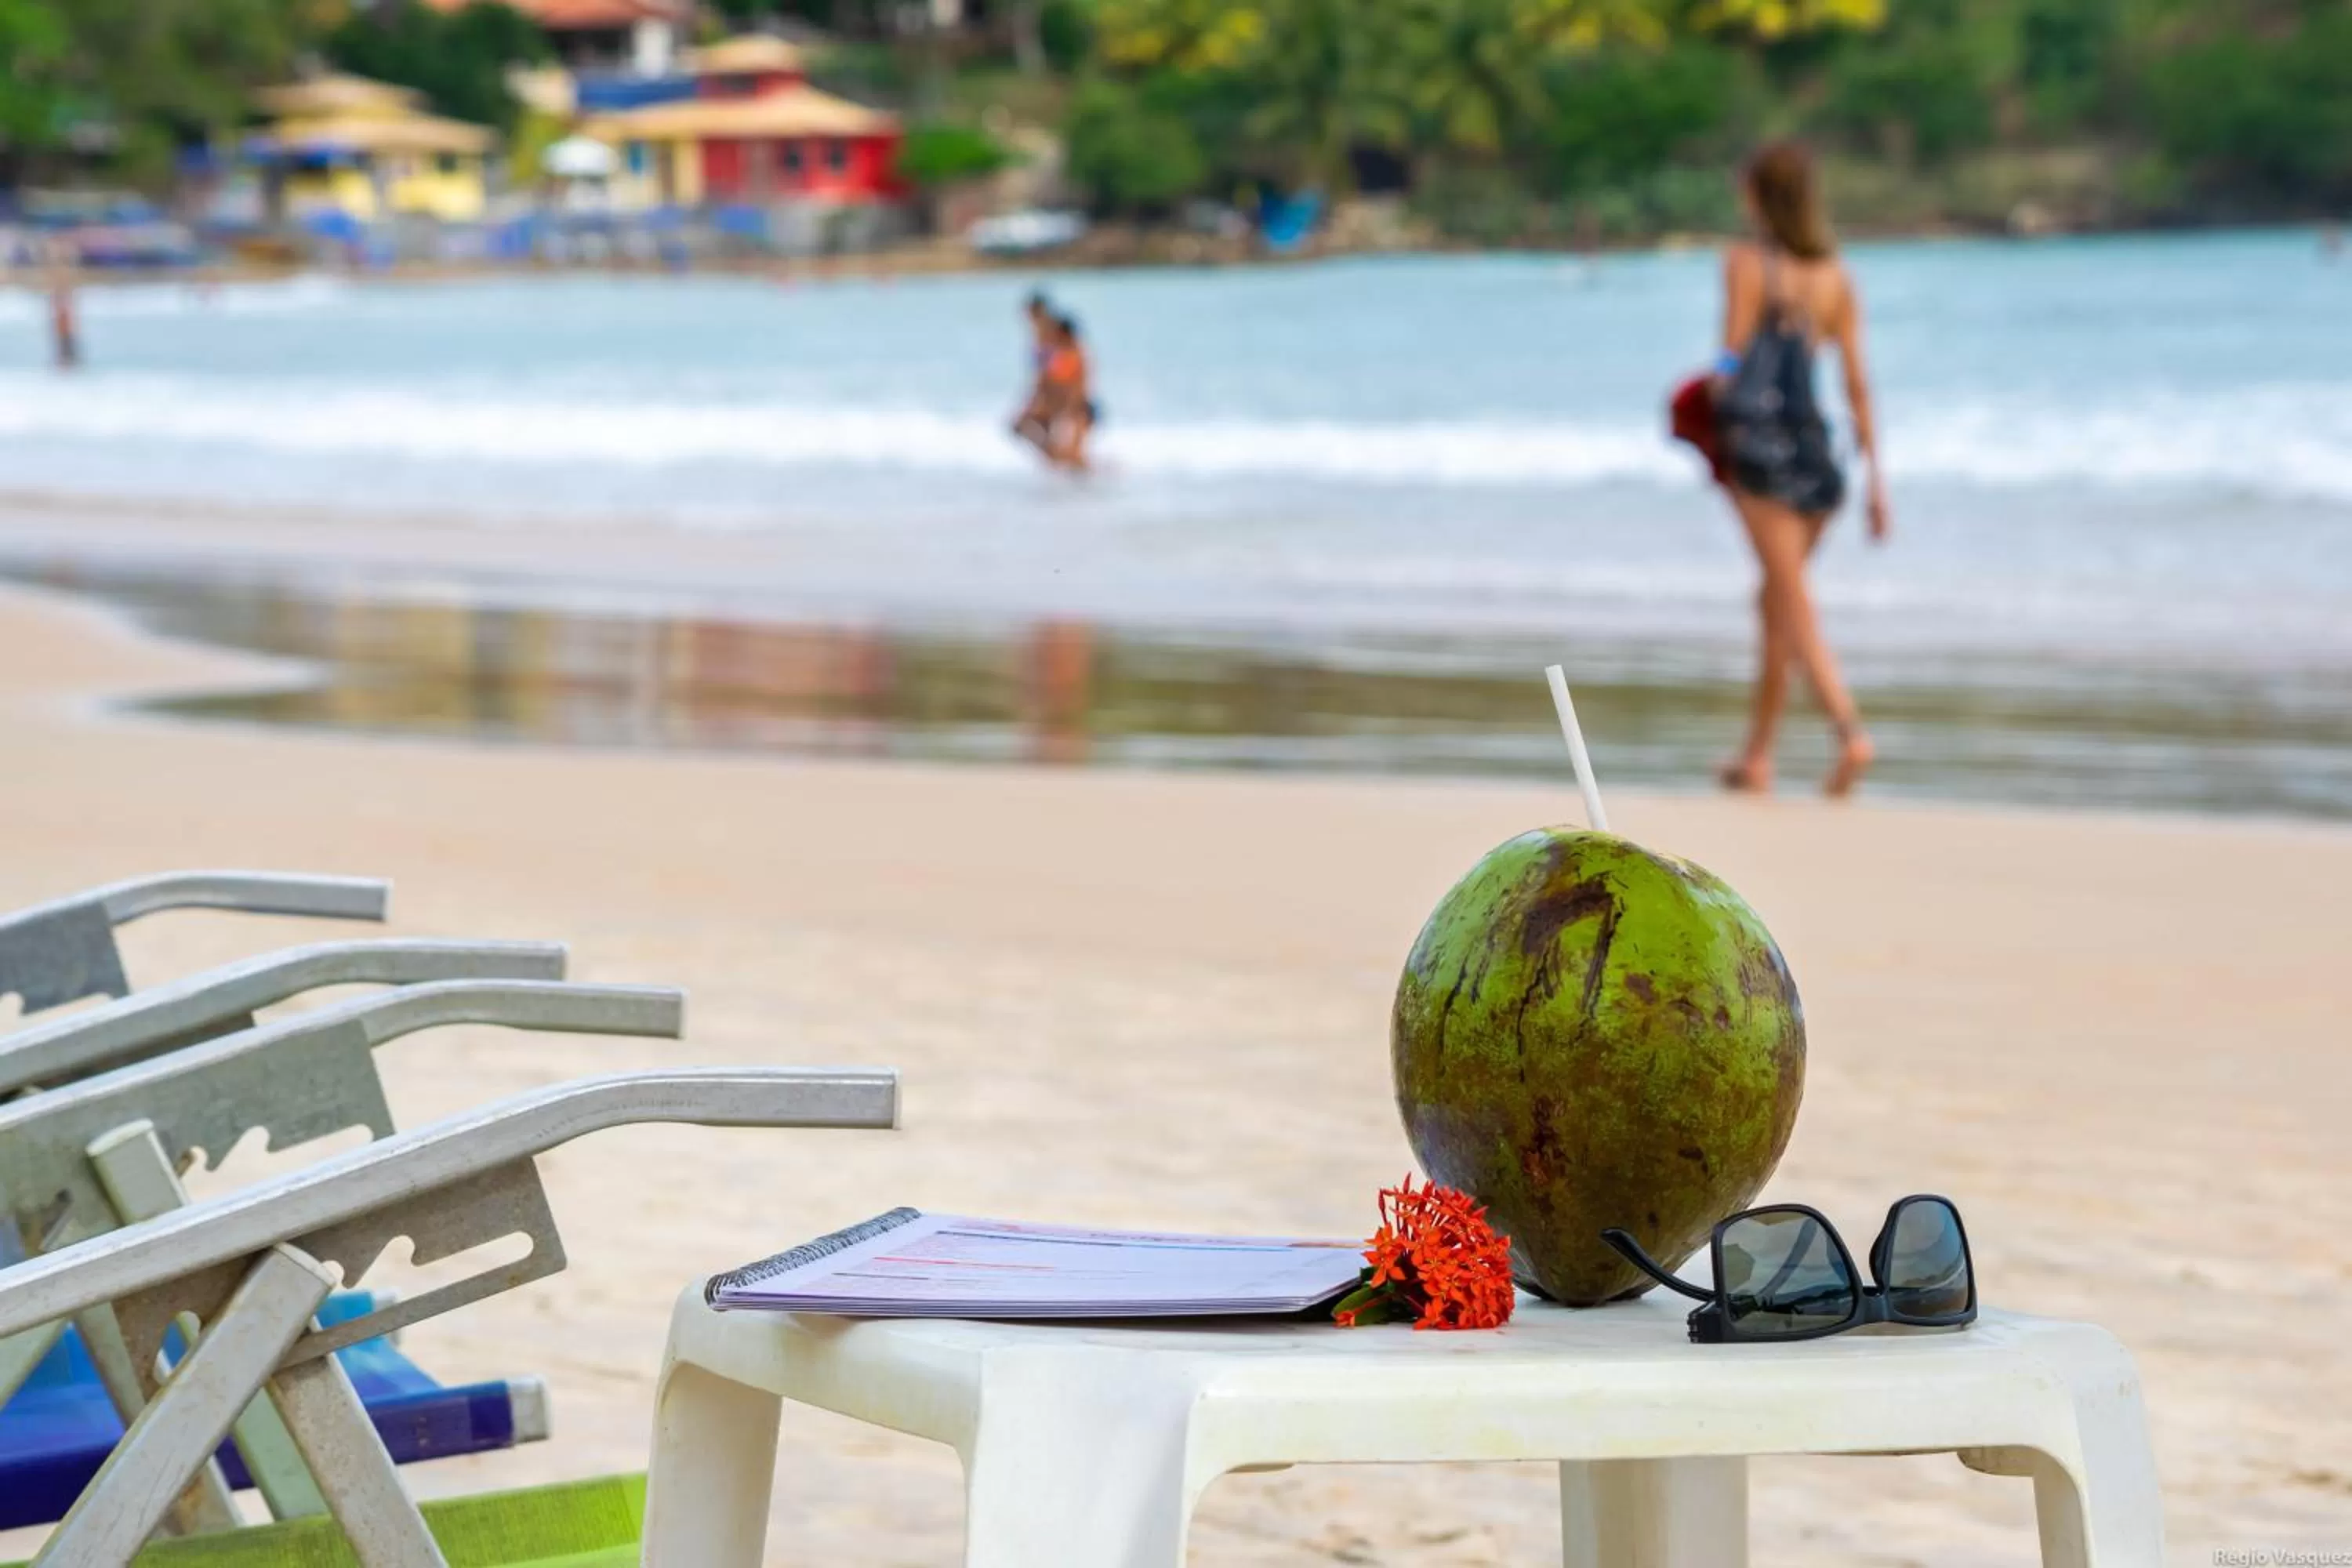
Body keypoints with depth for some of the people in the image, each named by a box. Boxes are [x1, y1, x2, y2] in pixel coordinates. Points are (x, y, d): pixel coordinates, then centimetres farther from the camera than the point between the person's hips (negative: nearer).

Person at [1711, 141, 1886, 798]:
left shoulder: (1746, 264, -4)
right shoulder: (1836, 277, 9)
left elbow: (1732, 360, -7)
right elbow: (1857, 381, 6)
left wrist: (1713, 439, 7)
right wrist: (1875, 474, 7)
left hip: (1760, 444, -5)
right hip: (1816, 447, 5)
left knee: (1795, 607, -8)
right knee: (1776, 603, 18)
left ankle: (1851, 730, -26)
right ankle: (1757, 756, 24)